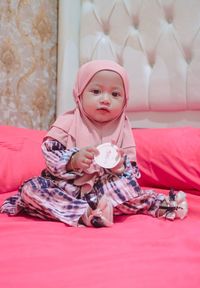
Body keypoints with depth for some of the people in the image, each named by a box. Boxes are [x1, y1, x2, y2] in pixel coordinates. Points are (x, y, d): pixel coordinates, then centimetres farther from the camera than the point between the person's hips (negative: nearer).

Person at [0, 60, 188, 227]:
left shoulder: (122, 129, 1)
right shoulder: (68, 122, -5)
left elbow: (133, 171, -1)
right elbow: (49, 155, -11)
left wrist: (120, 166, -24)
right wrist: (74, 160, -30)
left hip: (105, 189, 1)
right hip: (65, 186, -1)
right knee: (31, 188, -28)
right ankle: (85, 214, -39)